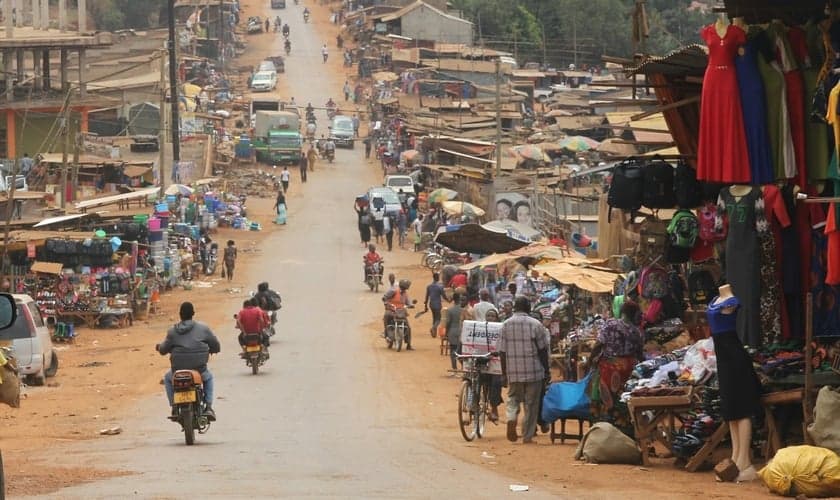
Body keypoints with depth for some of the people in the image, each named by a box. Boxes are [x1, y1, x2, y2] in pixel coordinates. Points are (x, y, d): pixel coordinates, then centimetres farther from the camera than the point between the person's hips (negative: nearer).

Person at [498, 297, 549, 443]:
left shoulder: (505, 325, 0)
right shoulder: (536, 325, -6)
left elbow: (502, 352, 2)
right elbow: (543, 350, -4)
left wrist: (504, 374, 9)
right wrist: (546, 371, 6)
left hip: (513, 371, 2)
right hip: (533, 371, -2)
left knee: (513, 399, 16)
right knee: (531, 404, 7)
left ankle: (511, 419, -12)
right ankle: (528, 436, 9)